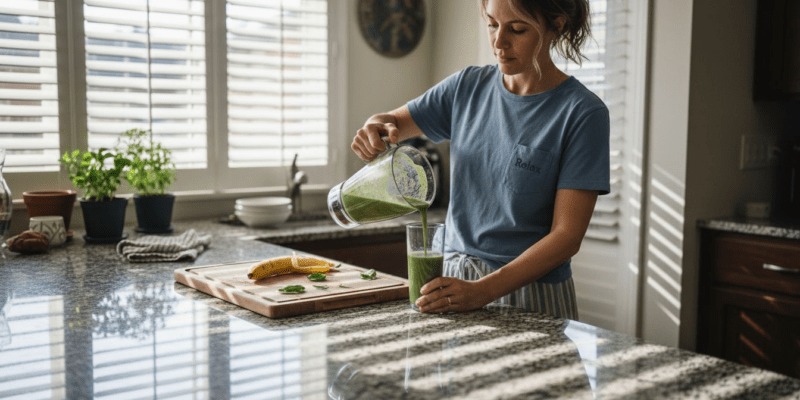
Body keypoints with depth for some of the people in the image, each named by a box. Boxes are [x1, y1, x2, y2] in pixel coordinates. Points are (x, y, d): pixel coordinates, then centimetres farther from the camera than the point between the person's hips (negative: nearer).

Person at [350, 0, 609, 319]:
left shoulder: (581, 113, -12)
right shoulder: (468, 86, 3)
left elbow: (567, 236, -16)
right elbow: (394, 123, 15)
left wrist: (483, 291, -26)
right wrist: (376, 128, -10)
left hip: (529, 294, -4)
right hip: (454, 280, 4)